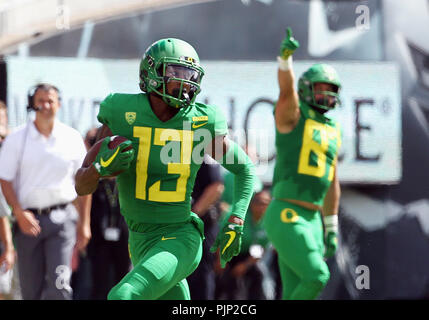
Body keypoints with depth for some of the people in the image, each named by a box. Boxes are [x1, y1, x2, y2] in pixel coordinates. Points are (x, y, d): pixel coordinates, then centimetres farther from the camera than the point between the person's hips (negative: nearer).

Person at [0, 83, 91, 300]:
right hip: (28, 220, 1)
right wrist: (19, 213, -13)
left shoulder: (72, 139, 5)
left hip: (61, 218, 0)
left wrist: (84, 224, 7)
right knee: (30, 287, 5)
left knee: (59, 285, -11)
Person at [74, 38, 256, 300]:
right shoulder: (122, 116, -8)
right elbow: (82, 187, -4)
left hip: (180, 239, -3)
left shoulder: (203, 124, -9)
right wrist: (103, 166, -27)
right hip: (140, 240, 3)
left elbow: (245, 168, 8)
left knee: (124, 297, -25)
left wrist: (235, 223, -4)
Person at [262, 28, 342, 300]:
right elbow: (287, 90, -24)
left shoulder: (333, 131, 18)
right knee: (316, 277, -18)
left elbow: (332, 183, 22)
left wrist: (332, 228, 20)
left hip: (311, 219, 7)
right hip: (285, 217, -7)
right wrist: (285, 56, -42)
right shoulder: (292, 116, -1)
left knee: (296, 293, 3)